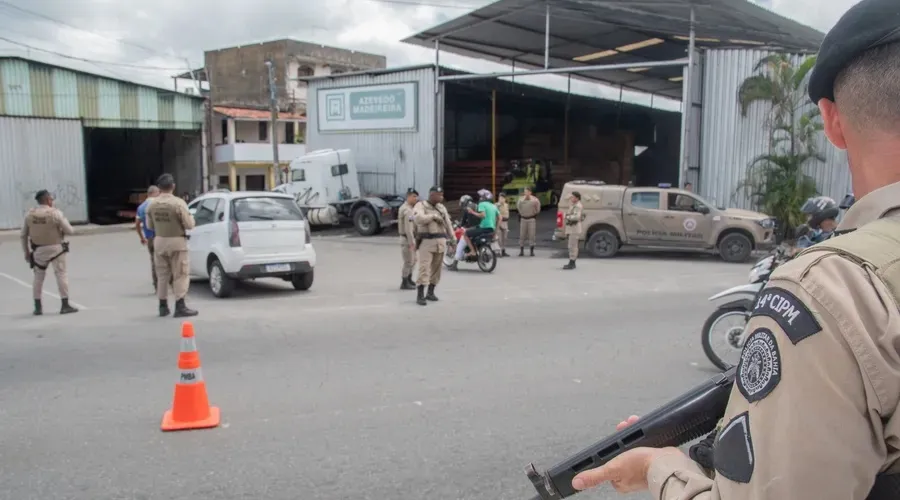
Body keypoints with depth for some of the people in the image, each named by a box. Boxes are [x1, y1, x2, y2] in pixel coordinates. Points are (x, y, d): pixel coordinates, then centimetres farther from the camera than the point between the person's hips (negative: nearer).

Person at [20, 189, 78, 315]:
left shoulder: (29, 214, 0)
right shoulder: (55, 212, -13)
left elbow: (23, 235, 6)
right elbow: (69, 231, -11)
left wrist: (26, 252, 15)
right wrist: (63, 230, 11)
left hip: (39, 250, 4)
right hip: (55, 248, -4)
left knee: (38, 277, 15)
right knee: (61, 274, 5)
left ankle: (37, 307, 20)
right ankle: (65, 305, 6)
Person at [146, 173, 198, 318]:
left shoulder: (152, 205, 0)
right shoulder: (178, 203, -16)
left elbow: (150, 226, 9)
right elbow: (189, 224, -13)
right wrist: (189, 215, 5)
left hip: (159, 242, 5)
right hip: (176, 242, -5)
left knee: (162, 275, 14)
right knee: (180, 275, 1)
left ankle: (163, 306, 20)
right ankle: (180, 307, -2)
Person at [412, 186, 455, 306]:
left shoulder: (441, 207, 14)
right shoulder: (420, 206, -5)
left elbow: (448, 224, 18)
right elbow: (419, 218, -25)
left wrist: (453, 239, 14)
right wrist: (434, 216, -17)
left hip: (440, 242, 6)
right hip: (426, 242, -6)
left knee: (436, 268, 8)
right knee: (424, 268, -11)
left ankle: (430, 292, 19)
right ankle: (420, 295, -11)